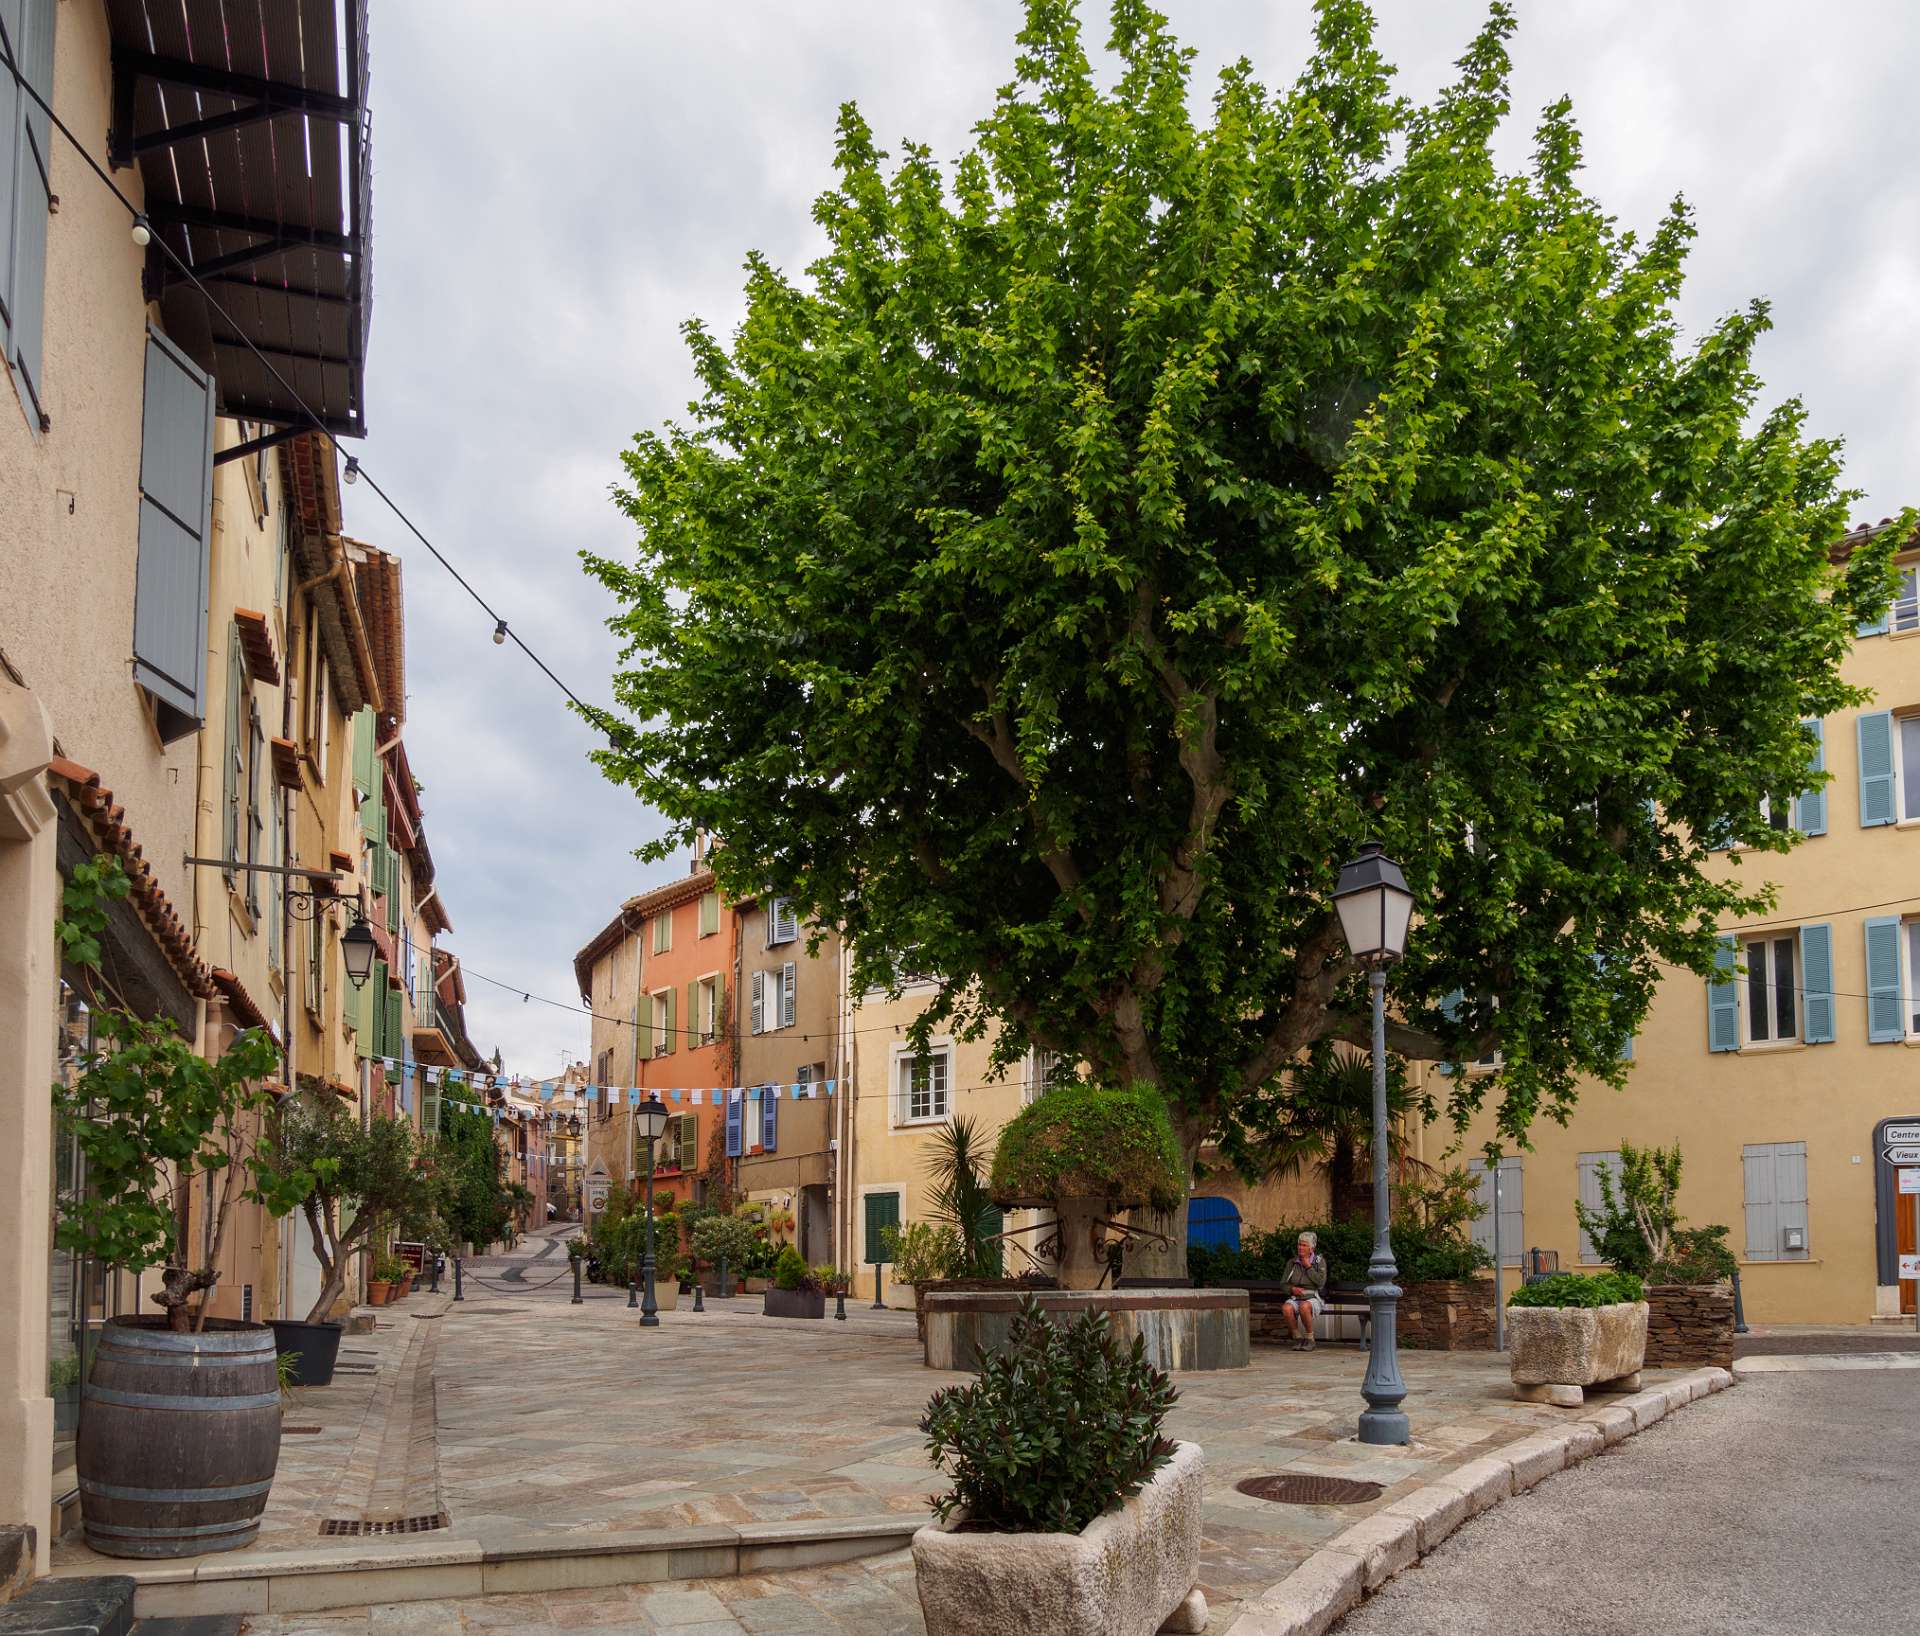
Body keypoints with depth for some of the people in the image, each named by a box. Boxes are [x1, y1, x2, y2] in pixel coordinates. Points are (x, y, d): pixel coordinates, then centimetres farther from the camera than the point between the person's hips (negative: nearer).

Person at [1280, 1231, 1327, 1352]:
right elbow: (1283, 1284, 12)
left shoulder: (1320, 1261, 4)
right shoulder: (1292, 1263, 12)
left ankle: (1310, 1339, -18)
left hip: (1313, 1298, -3)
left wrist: (1308, 1267, -8)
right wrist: (1292, 1289, -9)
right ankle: (1298, 1338, -14)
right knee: (1286, 1308, -33)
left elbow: (1321, 1283, -9)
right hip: (1295, 1298, 3)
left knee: (1304, 1306, -38)